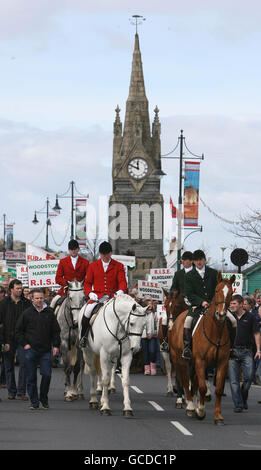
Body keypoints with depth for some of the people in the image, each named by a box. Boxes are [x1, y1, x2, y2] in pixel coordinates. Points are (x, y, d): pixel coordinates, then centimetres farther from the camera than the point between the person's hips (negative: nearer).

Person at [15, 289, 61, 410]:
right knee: (31, 377, 1)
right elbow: (19, 330, 7)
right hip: (31, 350, -1)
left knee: (47, 375, -5)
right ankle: (34, 402, 9)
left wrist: (56, 345, 1)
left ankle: (44, 399, 14)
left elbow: (56, 331, 10)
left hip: (46, 350, 1)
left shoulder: (49, 313, 6)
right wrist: (24, 344, -3)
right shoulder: (26, 313, 2)